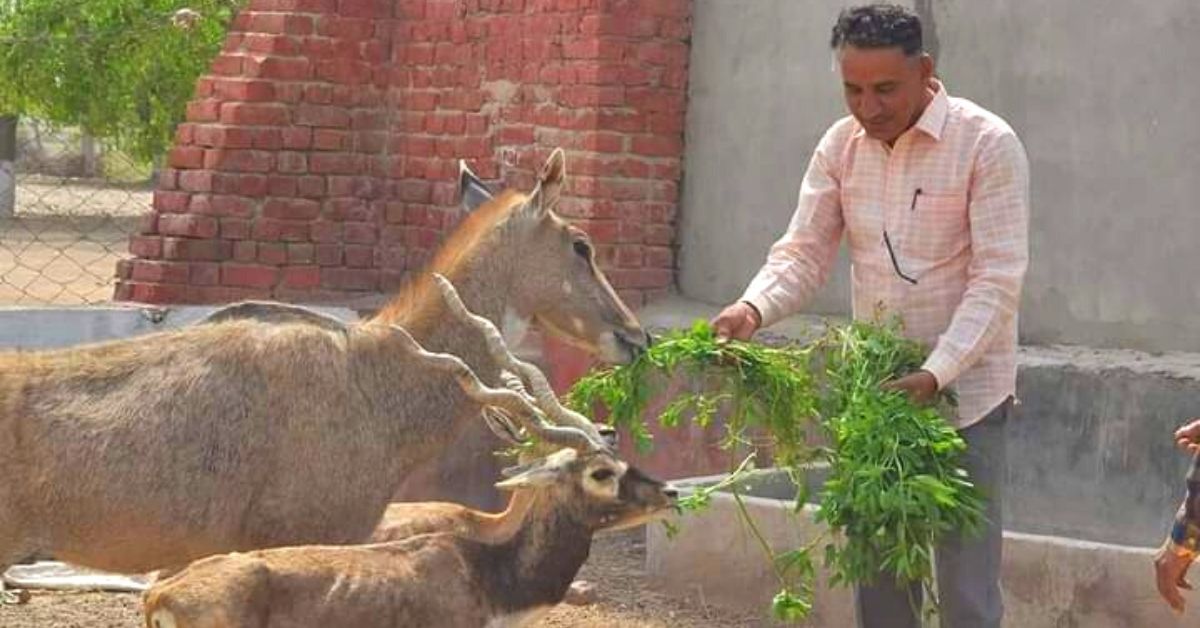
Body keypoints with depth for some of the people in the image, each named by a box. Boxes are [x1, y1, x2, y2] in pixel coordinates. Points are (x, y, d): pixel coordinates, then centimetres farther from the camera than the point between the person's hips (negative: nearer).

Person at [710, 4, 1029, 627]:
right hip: (873, 391, 5)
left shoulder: (986, 145, -12)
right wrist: (753, 308, -20)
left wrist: (935, 376, -27)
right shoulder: (841, 145, 4)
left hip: (963, 391, -5)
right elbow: (803, 253, 2)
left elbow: (997, 282, -16)